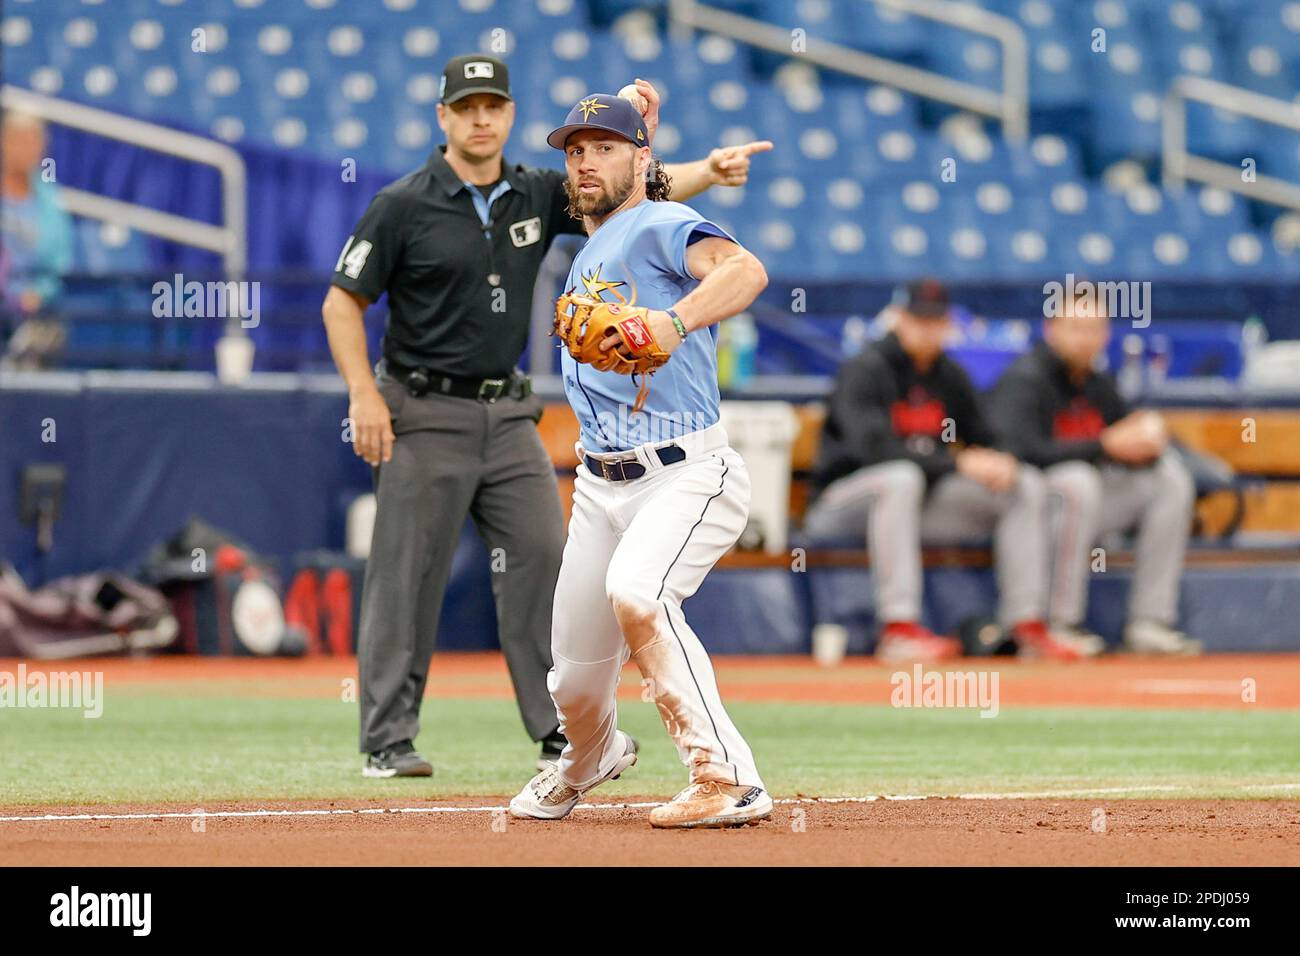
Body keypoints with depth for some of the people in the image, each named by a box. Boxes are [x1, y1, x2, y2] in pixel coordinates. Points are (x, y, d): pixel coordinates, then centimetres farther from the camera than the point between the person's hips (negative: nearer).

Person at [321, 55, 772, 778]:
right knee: (409, 576, -4)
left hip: (509, 414, 5)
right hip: (426, 416, -5)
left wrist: (708, 172, -18)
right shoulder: (406, 205, -7)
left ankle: (562, 733, 4)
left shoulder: (538, 196, 6)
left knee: (544, 560, 0)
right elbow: (343, 301, -4)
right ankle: (388, 740, 3)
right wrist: (364, 395, -15)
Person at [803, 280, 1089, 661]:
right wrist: (959, 464, -32)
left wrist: (1002, 463, -16)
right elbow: (873, 446, -28)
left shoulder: (950, 376, 10)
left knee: (1027, 485, -6)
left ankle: (1027, 626, -14)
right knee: (901, 478, -40)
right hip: (843, 503, -7)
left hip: (923, 503, 7)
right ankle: (899, 627, -45)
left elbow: (984, 441, 11)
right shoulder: (865, 370, -13)